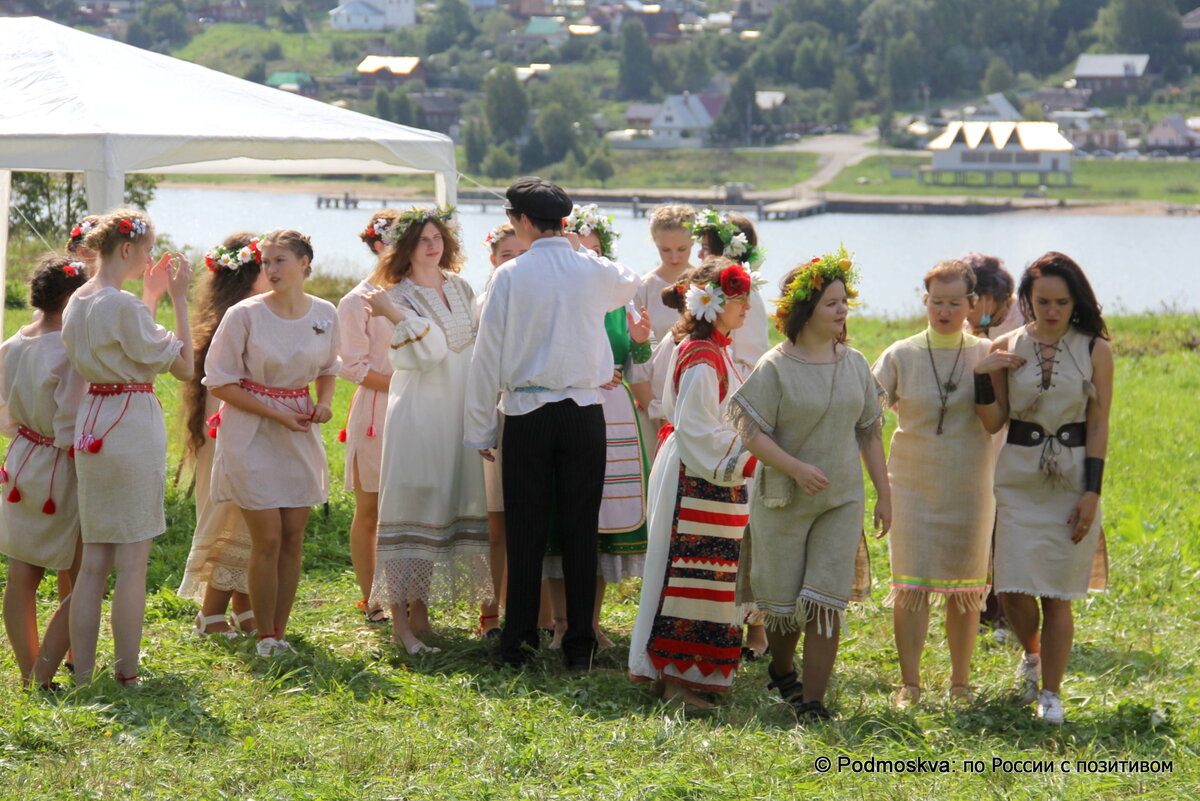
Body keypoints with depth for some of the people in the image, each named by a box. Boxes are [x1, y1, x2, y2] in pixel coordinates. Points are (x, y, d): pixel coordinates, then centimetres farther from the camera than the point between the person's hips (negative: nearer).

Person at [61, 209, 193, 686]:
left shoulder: (77, 303, 10)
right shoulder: (124, 306, -16)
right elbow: (183, 365, -11)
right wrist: (179, 298, -6)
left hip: (91, 427, 8)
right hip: (132, 428, -8)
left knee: (93, 561, 9)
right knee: (132, 563, -2)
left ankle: (82, 677, 10)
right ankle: (127, 677, 0)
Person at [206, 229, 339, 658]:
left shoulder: (325, 314, 1)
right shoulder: (245, 315, -12)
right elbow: (219, 381, -9)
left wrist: (324, 403, -3)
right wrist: (275, 414, -14)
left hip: (300, 435, 4)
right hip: (252, 435, -4)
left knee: (293, 538, 4)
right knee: (267, 539, -6)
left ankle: (280, 633, 13)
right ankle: (265, 638, 5)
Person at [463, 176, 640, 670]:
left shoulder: (510, 275, -5)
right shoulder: (595, 272, 1)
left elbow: (488, 355, -3)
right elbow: (632, 285, 27)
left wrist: (480, 429, 4)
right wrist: (580, 252, 35)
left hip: (526, 416, -1)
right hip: (583, 413, 1)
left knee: (526, 531, 4)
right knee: (581, 531, 4)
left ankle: (518, 641, 7)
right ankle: (579, 644, 6)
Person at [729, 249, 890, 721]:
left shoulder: (855, 364, 5)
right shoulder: (775, 367, -9)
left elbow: (869, 432, 11)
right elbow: (751, 432, -12)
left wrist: (883, 494, 9)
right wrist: (796, 468, -25)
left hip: (842, 501, 3)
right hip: (784, 501, -3)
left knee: (827, 601, -6)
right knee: (782, 598, 8)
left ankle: (812, 698, -2)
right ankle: (781, 671, 36)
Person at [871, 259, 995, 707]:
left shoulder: (986, 355, 1)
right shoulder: (901, 356, 1)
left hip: (969, 486, 0)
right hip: (913, 483, 0)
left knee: (965, 586, 7)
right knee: (911, 583, -4)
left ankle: (960, 682, 19)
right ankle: (909, 683, 5)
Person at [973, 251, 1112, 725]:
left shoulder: (1095, 351, -2)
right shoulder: (1007, 348, 2)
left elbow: (1099, 425, -2)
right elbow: (993, 423, 2)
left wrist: (1092, 492, -8)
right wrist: (983, 377, -13)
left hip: (1072, 479, -1)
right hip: (1019, 478, 1)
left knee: (1058, 594, 0)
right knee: (1013, 590, -3)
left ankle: (1050, 693, 14)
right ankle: (1032, 655, 30)